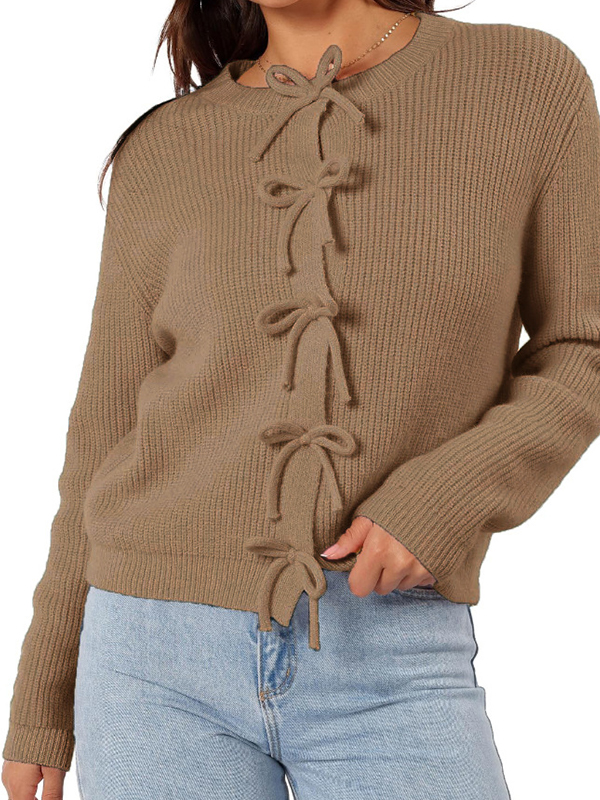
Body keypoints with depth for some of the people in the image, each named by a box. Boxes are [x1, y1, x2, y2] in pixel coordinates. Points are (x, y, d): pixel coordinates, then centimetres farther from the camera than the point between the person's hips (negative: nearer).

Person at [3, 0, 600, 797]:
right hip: (165, 652, 1)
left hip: (389, 667, 0)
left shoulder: (530, 81, 0)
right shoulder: (163, 154, 3)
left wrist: (450, 495, -14)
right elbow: (109, 436, 9)